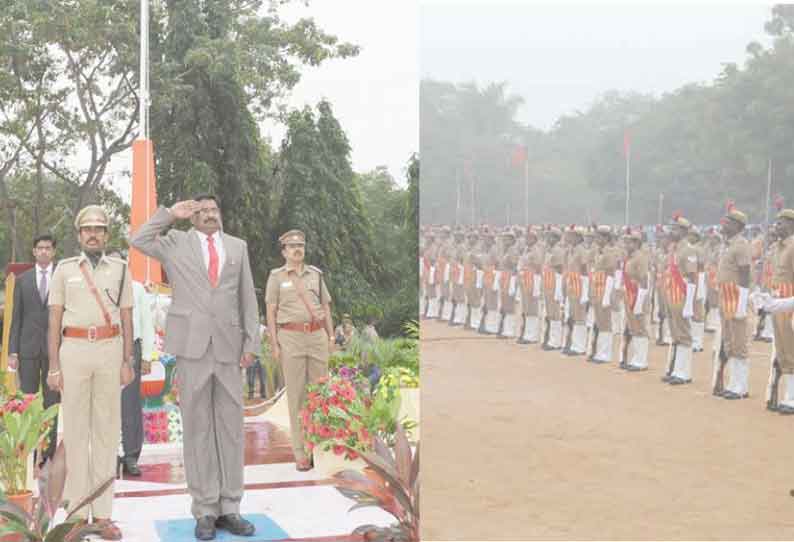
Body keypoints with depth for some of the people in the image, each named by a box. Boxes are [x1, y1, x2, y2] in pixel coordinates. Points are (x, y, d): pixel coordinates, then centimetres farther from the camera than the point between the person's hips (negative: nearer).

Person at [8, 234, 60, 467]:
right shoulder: (22, 280, 7)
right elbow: (16, 318, 6)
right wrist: (12, 352, -2)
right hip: (28, 347, 1)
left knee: (52, 401, 3)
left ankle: (50, 450, 9)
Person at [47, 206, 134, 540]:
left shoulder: (120, 269, 10)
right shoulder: (64, 269, 8)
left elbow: (127, 319, 9)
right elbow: (54, 321, 5)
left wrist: (127, 361, 1)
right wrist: (54, 366, -1)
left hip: (111, 350, 1)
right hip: (74, 350, 0)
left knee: (107, 430, 1)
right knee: (75, 430, 1)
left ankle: (103, 513, 4)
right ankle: (77, 511, 6)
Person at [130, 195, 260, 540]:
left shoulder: (238, 247, 13)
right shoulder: (177, 242, 10)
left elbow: (248, 299, 10)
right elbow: (137, 240, -4)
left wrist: (251, 343, 2)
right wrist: (171, 214, 0)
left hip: (228, 345, 2)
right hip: (192, 344, -2)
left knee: (230, 427, 3)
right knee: (197, 427, 1)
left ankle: (229, 509, 10)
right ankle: (204, 511, 6)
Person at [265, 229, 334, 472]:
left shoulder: (315, 274, 12)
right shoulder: (276, 276, 3)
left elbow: (326, 307, 13)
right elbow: (270, 312, 0)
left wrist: (331, 338, 5)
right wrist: (274, 345, -7)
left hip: (317, 336, 3)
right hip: (291, 337, -3)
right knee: (296, 394, -3)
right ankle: (300, 452, 0)